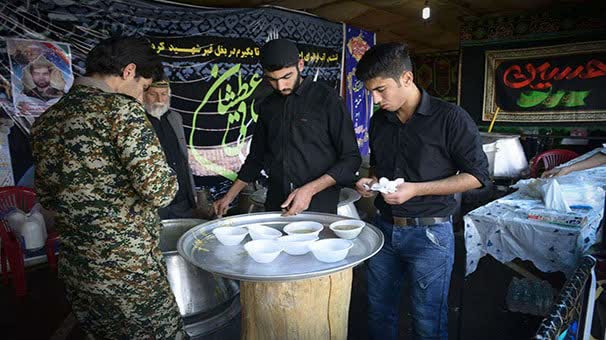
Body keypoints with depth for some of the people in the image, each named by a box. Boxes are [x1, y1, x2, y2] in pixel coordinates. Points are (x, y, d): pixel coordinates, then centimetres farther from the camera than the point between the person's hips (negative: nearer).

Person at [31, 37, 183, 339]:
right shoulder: (121, 109, -17)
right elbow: (159, 190, -25)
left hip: (74, 269, 8)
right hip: (129, 267, -7)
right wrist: (168, 179, -5)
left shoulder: (46, 120, 6)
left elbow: (46, 196, 14)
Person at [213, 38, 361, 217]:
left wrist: (310, 190, -19)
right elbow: (256, 157, 17)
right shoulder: (268, 105, 7)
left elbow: (351, 158, -9)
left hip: (318, 206, -4)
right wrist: (229, 197, 14)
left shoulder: (326, 99, -8)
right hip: (275, 206, 4)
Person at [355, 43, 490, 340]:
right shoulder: (379, 121, 6)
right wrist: (370, 181, -2)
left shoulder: (450, 118, -12)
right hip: (384, 227, 6)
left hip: (429, 233, -5)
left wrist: (416, 189, -19)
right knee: (378, 314, 18)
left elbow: (477, 175, -10)